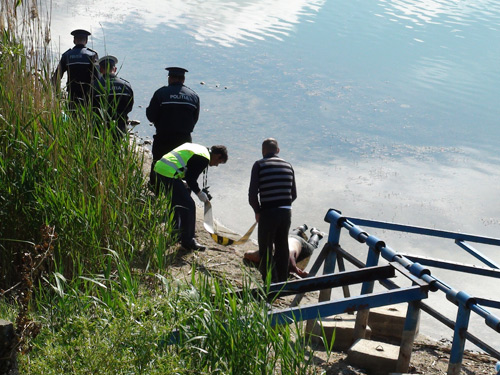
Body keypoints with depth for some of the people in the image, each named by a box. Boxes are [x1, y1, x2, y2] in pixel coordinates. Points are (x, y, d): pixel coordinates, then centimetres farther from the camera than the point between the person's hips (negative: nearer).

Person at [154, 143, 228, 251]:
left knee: (175, 203, 26)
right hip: (169, 174, -10)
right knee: (188, 206, -3)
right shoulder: (204, 158, -6)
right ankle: (188, 241, 4)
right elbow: (191, 178, -9)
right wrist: (199, 193, 5)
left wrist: (185, 184, 21)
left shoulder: (197, 148, 23)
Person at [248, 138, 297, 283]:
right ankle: (282, 282, 27)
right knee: (282, 248, 17)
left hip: (268, 213, -5)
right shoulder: (288, 166, 11)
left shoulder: (259, 165, -3)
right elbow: (294, 194, 10)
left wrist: (257, 211, 5)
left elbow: (252, 193, -10)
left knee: (266, 251, 5)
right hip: (286, 211, 5)